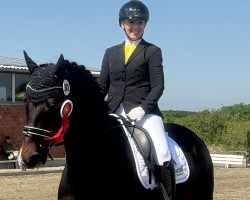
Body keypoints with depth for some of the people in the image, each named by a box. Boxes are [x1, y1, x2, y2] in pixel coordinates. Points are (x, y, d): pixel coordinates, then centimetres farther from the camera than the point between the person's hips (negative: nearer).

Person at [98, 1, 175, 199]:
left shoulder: (153, 51, 6)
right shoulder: (111, 52, 17)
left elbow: (158, 86, -3)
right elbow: (102, 86, 14)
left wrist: (142, 108, -19)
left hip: (144, 111, -4)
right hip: (114, 112, 4)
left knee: (162, 155, -23)